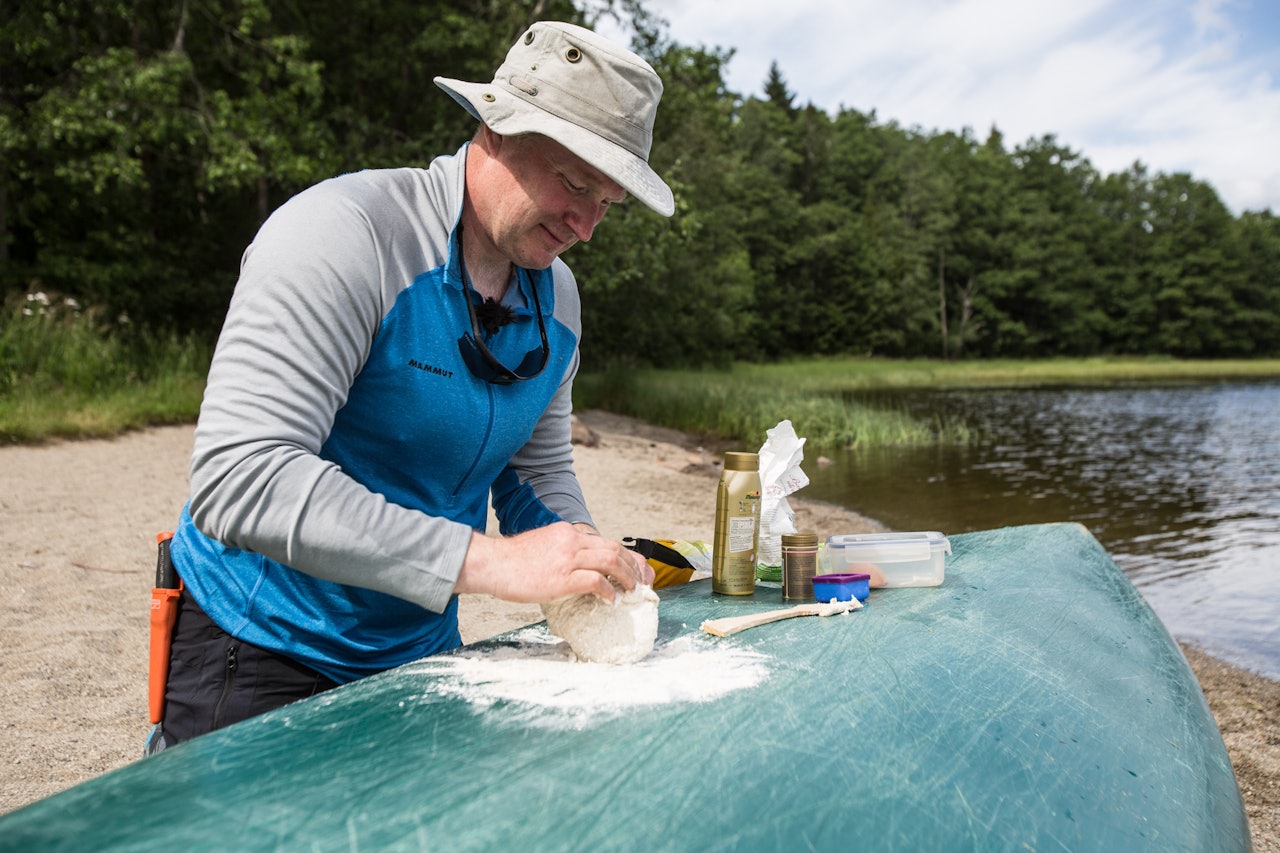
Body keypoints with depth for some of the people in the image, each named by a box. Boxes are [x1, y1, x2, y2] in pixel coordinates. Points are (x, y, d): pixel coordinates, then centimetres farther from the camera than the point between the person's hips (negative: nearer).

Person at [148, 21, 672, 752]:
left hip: (421, 649, 7)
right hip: (264, 648, -7)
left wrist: (592, 580, -11)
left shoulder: (557, 296, 1)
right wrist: (487, 560, -35)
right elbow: (237, 479, -32)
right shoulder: (344, 232, -23)